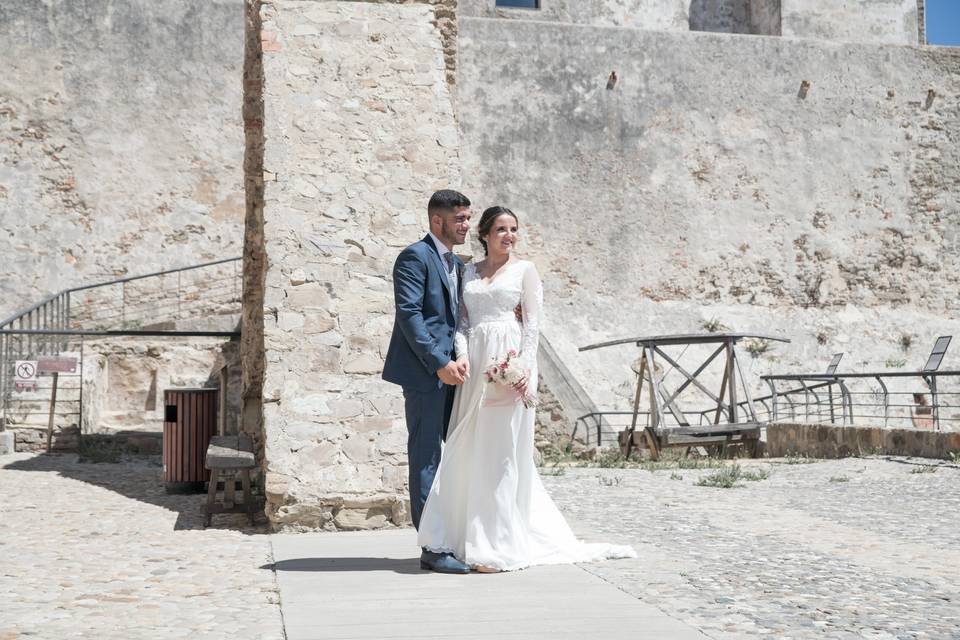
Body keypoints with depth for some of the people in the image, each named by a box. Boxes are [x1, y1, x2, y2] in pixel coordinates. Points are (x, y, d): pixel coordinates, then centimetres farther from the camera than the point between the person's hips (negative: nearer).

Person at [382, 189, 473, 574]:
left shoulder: (457, 264, 19)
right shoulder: (415, 257, -8)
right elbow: (409, 315, -16)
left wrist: (460, 359, 5)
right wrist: (440, 363, -20)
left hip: (450, 370, 9)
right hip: (425, 373, -9)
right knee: (427, 459, -4)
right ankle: (433, 549, -1)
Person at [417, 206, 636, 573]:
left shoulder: (524, 270, 4)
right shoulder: (470, 271, 16)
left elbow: (533, 323, -2)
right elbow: (463, 321, 12)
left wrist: (524, 366, -14)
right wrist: (462, 354, -6)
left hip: (510, 366, -4)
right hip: (475, 365, 4)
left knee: (501, 452, -4)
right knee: (472, 451, 5)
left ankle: (498, 547, 0)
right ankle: (474, 538, 15)